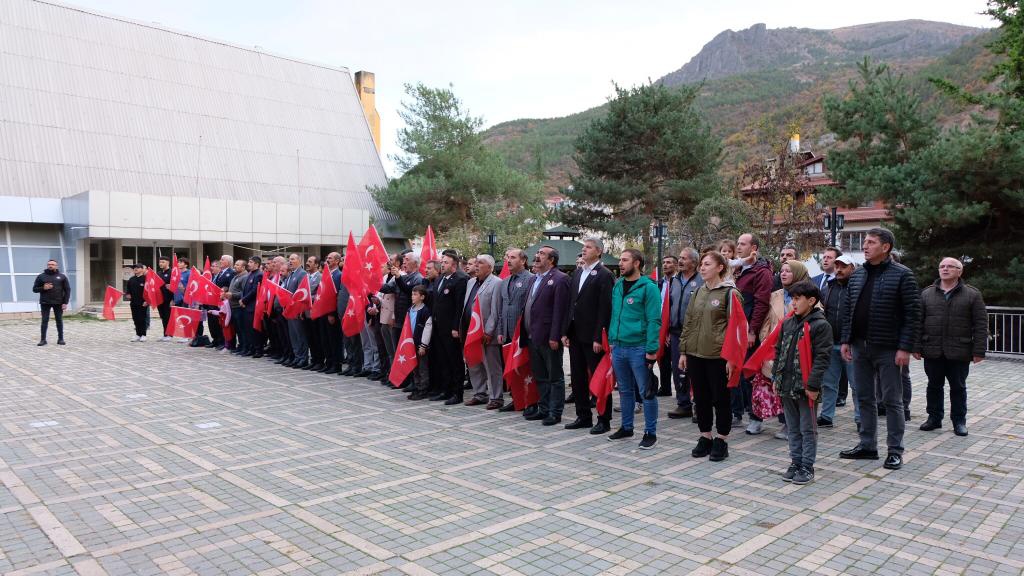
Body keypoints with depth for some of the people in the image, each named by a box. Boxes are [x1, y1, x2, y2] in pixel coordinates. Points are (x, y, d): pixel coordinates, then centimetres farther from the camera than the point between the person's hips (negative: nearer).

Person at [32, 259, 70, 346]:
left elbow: (67, 290, 4)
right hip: (45, 303, 0)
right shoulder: (41, 277, 6)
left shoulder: (62, 277, 6)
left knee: (59, 321, 5)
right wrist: (43, 288, -13)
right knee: (45, 321, 0)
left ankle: (60, 339, 11)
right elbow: (34, 289, 8)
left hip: (58, 303, 0)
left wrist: (65, 303, -5)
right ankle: (43, 339, 4)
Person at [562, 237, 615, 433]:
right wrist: (565, 332, 7)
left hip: (593, 336, -7)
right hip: (575, 335, 7)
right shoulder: (577, 273, 13)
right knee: (578, 378, 13)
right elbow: (570, 304, 13)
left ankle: (604, 420, 12)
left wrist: (598, 338, -18)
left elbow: (605, 309, -14)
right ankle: (583, 416, 24)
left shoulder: (605, 275, -9)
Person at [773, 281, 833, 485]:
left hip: (805, 388, -7)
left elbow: (822, 357, -14)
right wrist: (776, 378, 11)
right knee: (793, 428, 15)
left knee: (808, 429, 4)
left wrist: (813, 385, -17)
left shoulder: (820, 325, -10)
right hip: (787, 385, 7)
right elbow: (779, 351, 16)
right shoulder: (787, 323, 10)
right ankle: (795, 462, 25)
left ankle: (807, 467, 13)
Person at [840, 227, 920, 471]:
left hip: (888, 349, -6)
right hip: (860, 347, 6)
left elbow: (913, 314, -11)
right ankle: (867, 446, 23)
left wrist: (905, 348, -15)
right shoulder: (857, 275, 11)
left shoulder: (902, 275, -8)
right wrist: (846, 340, 7)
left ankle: (895, 451, 13)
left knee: (892, 401, 3)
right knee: (864, 398, 12)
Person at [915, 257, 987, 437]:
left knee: (958, 388, 8)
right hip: (932, 352, 2)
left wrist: (978, 351, -8)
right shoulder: (926, 294, 7)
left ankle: (959, 421, 19)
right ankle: (934, 418, 21)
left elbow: (981, 325, -2)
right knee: (934, 386, 10)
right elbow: (918, 322, 6)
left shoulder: (972, 294, 1)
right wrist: (917, 347, 0)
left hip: (959, 353, -2)